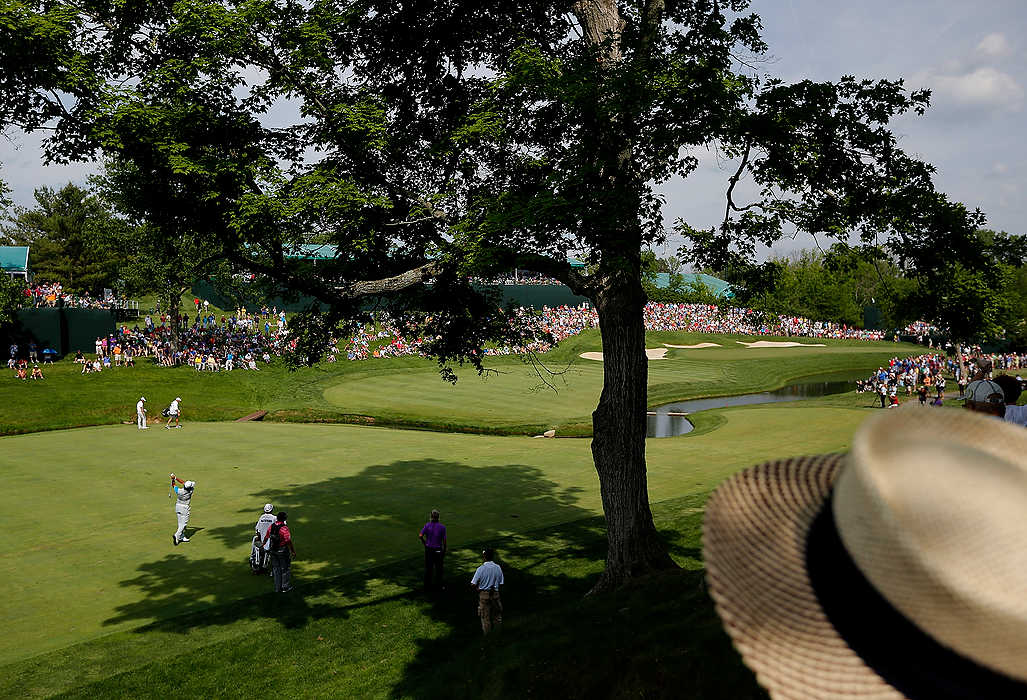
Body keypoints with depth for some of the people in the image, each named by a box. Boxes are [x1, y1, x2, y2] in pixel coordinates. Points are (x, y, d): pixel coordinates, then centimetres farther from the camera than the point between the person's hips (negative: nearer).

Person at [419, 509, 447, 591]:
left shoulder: (427, 525, -8)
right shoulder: (442, 527, -9)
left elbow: (420, 536, -18)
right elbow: (444, 541, -8)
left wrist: (424, 543, -1)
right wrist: (444, 551, 2)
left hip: (428, 549, 1)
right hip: (438, 550, -1)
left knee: (428, 568, 12)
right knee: (438, 568, 14)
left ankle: (427, 586, 18)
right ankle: (438, 585, 22)